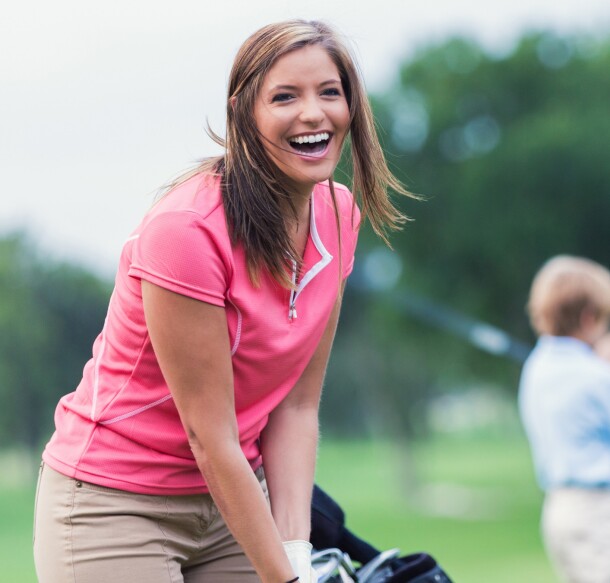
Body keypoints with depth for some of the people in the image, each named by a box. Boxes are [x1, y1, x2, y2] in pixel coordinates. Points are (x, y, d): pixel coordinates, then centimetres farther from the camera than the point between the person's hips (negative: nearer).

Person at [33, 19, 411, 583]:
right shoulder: (187, 228, -23)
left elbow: (297, 406, -2)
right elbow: (209, 437, -20)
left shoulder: (339, 214, -1)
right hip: (115, 503, -6)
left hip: (235, 496, 6)